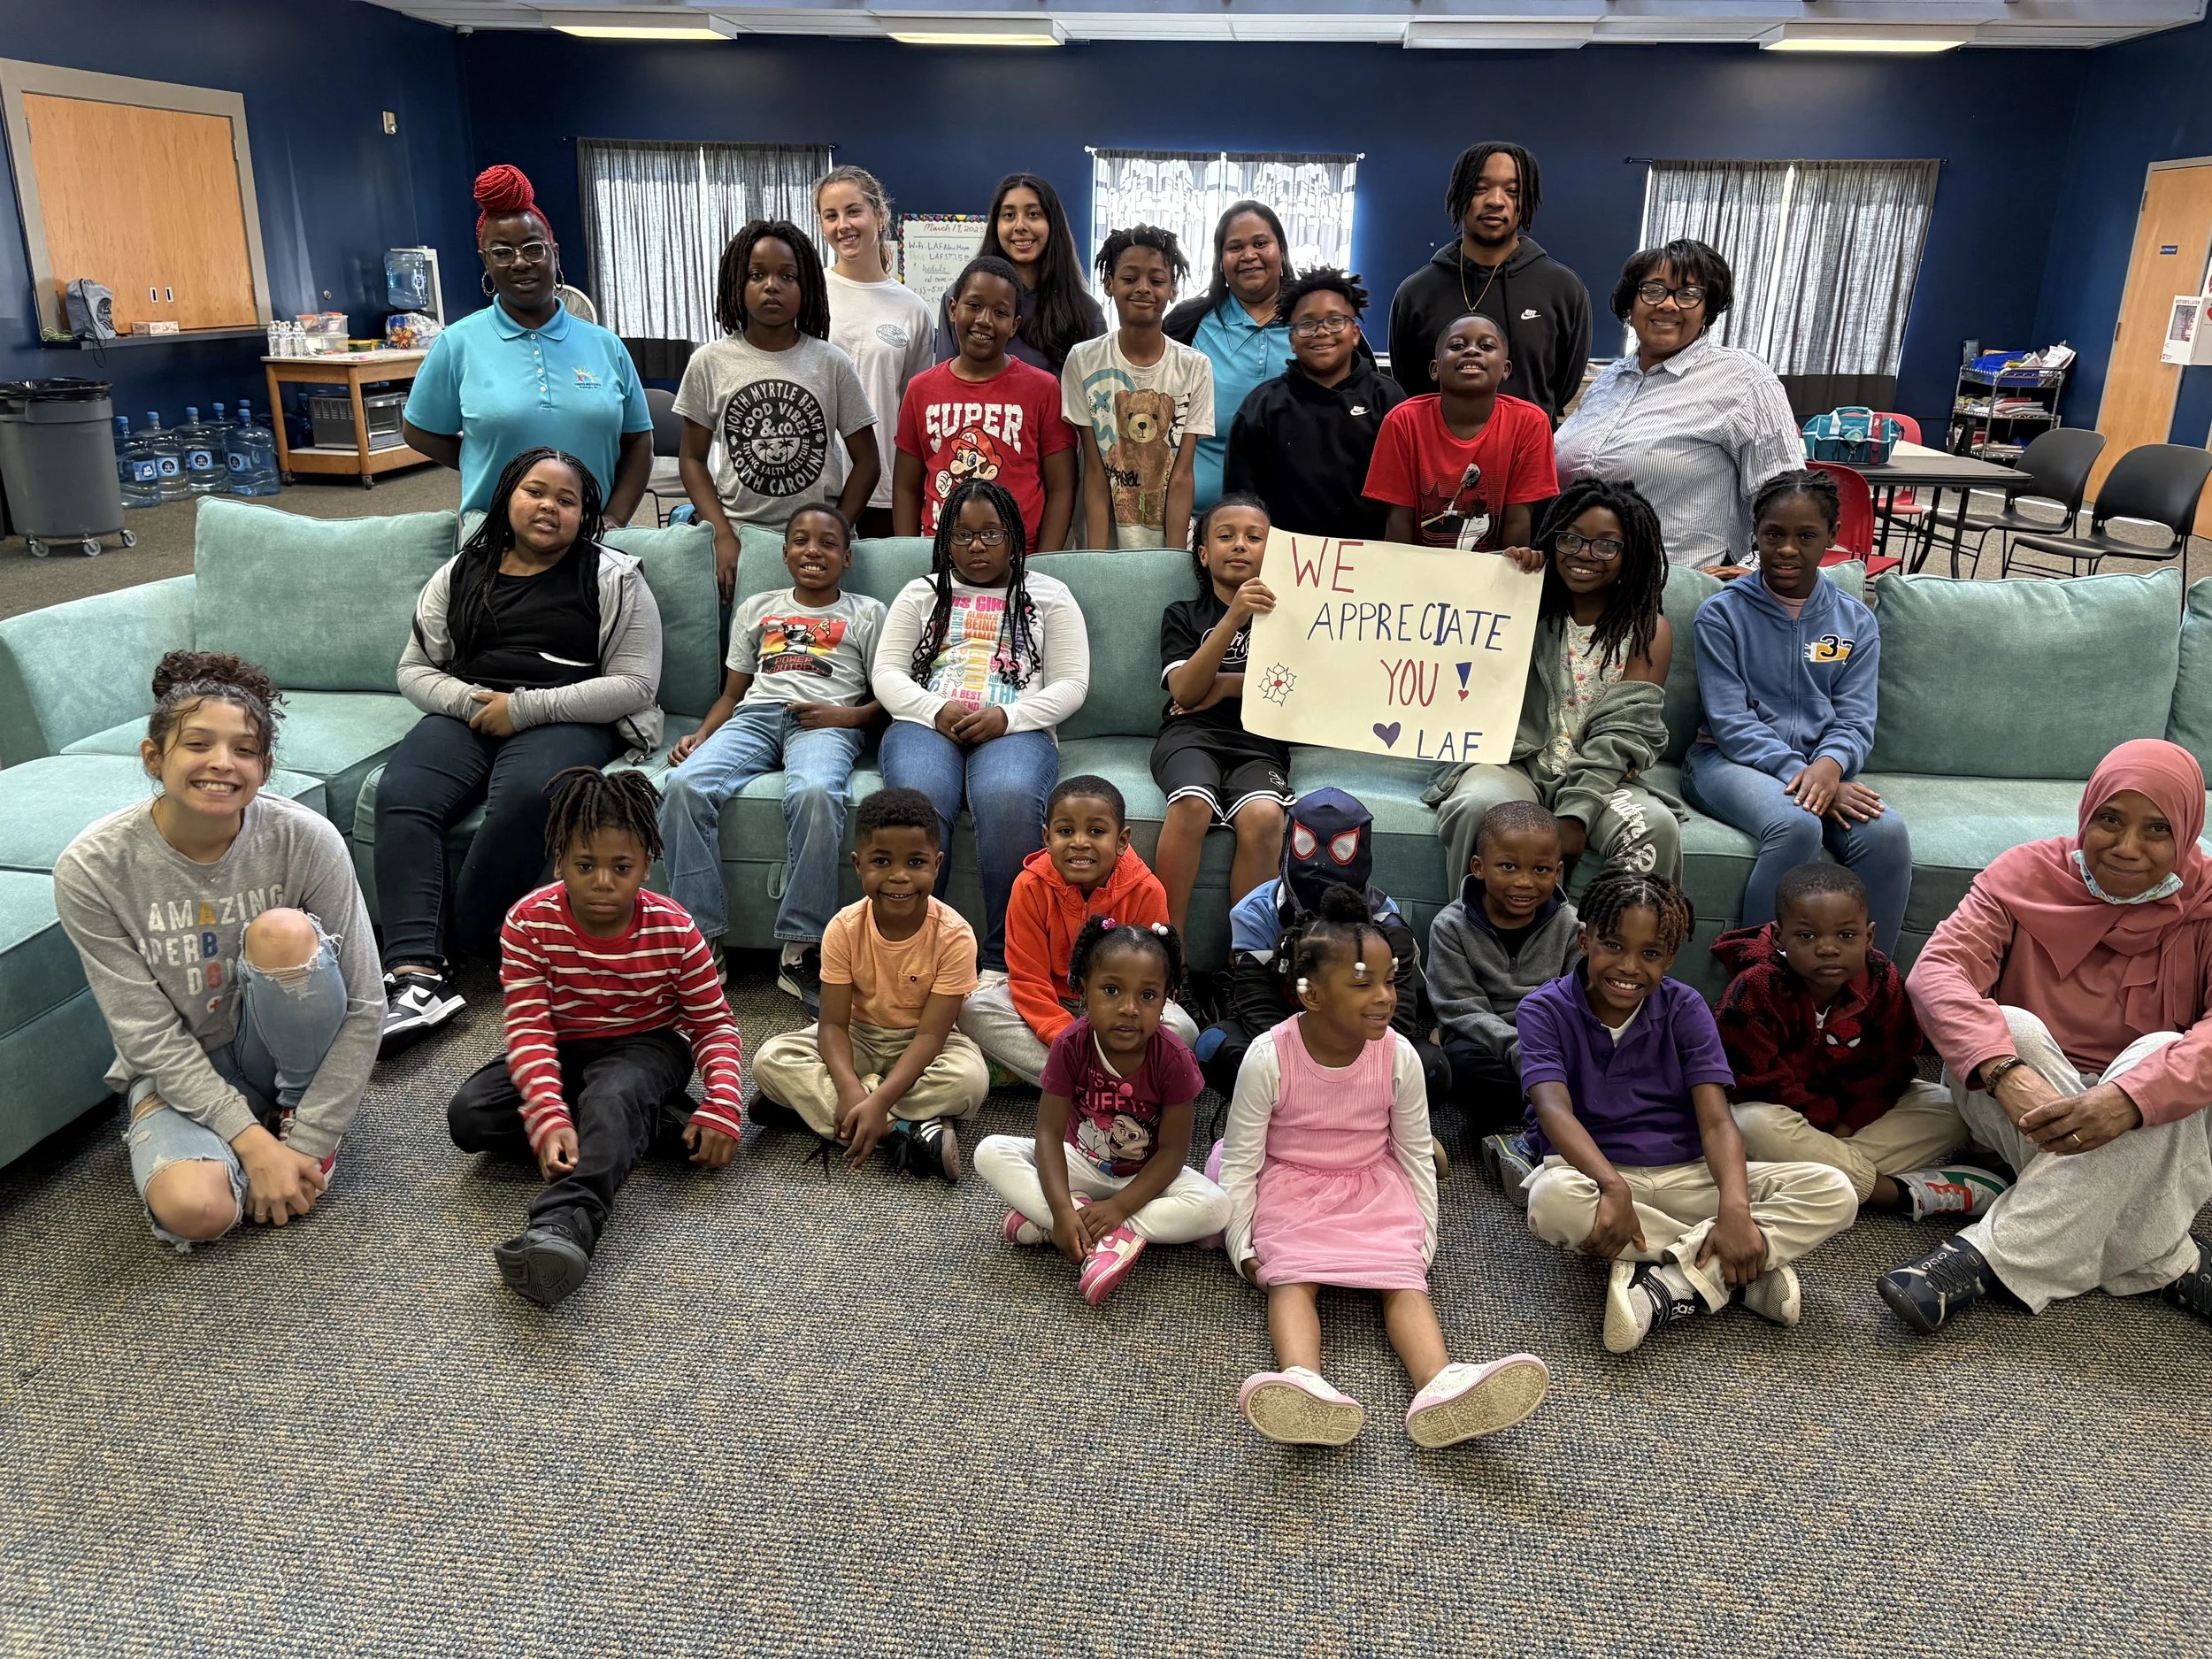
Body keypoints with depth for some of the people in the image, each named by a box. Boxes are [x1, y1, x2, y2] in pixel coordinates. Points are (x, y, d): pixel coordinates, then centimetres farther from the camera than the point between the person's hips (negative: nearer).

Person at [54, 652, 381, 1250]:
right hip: (175, 1069, -1)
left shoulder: (305, 840, -19)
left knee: (284, 932, -30)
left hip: (281, 1056, 1)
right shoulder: (91, 868, -18)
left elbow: (363, 1008, -15)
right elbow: (149, 1035, -15)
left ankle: (299, 1117, -5)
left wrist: (306, 1145, -20)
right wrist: (253, 1143, -23)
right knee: (193, 1209, -31)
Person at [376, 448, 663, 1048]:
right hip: (467, 714, 4)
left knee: (523, 796, -37)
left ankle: (453, 945, -22)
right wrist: (473, 702, -5)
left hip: (568, 721, -3)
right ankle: (415, 975, -34)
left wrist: (525, 708, -10)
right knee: (401, 796, -27)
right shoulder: (462, 573, 20)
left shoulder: (613, 578, 6)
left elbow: (635, 684, -4)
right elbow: (415, 668, 19)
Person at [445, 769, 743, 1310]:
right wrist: (548, 1118, -37)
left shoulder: (674, 930, -16)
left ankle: (564, 1223, -59)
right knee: (469, 1116, -23)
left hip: (645, 1048, -3)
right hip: (560, 1052, 3)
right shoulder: (529, 921, -16)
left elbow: (714, 1023, -8)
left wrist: (724, 1106, -26)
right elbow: (529, 1028, -21)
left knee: (612, 1097, -38)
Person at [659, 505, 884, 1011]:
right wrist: (700, 735, 8)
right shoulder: (758, 608, 30)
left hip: (826, 723, -3)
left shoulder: (867, 613, 22)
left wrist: (850, 714, -7)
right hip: (755, 716, 3)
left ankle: (801, 952, -36)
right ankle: (701, 939, -28)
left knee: (816, 793, -40)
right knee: (683, 785, -31)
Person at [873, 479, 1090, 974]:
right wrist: (937, 711, -9)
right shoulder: (922, 593, 24)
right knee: (919, 805, -35)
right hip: (926, 724, 2)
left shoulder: (1049, 595, 19)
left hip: (1015, 729, -1)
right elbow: (887, 674, 13)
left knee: (1010, 800, -38)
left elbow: (1071, 684, 8)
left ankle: (1004, 961, -31)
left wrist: (1005, 717, -10)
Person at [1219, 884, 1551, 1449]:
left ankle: (1441, 1386, -43)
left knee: (1405, 1278, -22)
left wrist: (1423, 1237, 5)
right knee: (1291, 1277, -28)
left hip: (1375, 1186, 2)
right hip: (1290, 1187, -2)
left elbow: (1415, 1153, 6)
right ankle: (1303, 1384, -52)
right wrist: (1241, 1245, -7)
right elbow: (1241, 1158, -6)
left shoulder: (1398, 1056, -9)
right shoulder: (1268, 1057, -16)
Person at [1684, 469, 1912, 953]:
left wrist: (1828, 765, -21)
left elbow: (1855, 719, 3)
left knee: (1887, 834, -29)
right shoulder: (1722, 614, 3)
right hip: (1729, 760, -3)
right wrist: (1796, 771, -22)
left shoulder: (1855, 622, 14)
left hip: (1822, 765, 4)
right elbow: (1730, 721, -6)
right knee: (1797, 825, -37)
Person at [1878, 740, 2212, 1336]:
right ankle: (2161, 1261, -28)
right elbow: (1934, 971, -22)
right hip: (2029, 1120, 1)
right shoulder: (2027, 874, -6)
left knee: (2159, 1057, -33)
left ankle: (1991, 1255, -33)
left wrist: (2129, 1098, -45)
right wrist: (2006, 1074, -40)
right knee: (2007, 1027, -30)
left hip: (2158, 1140, -1)